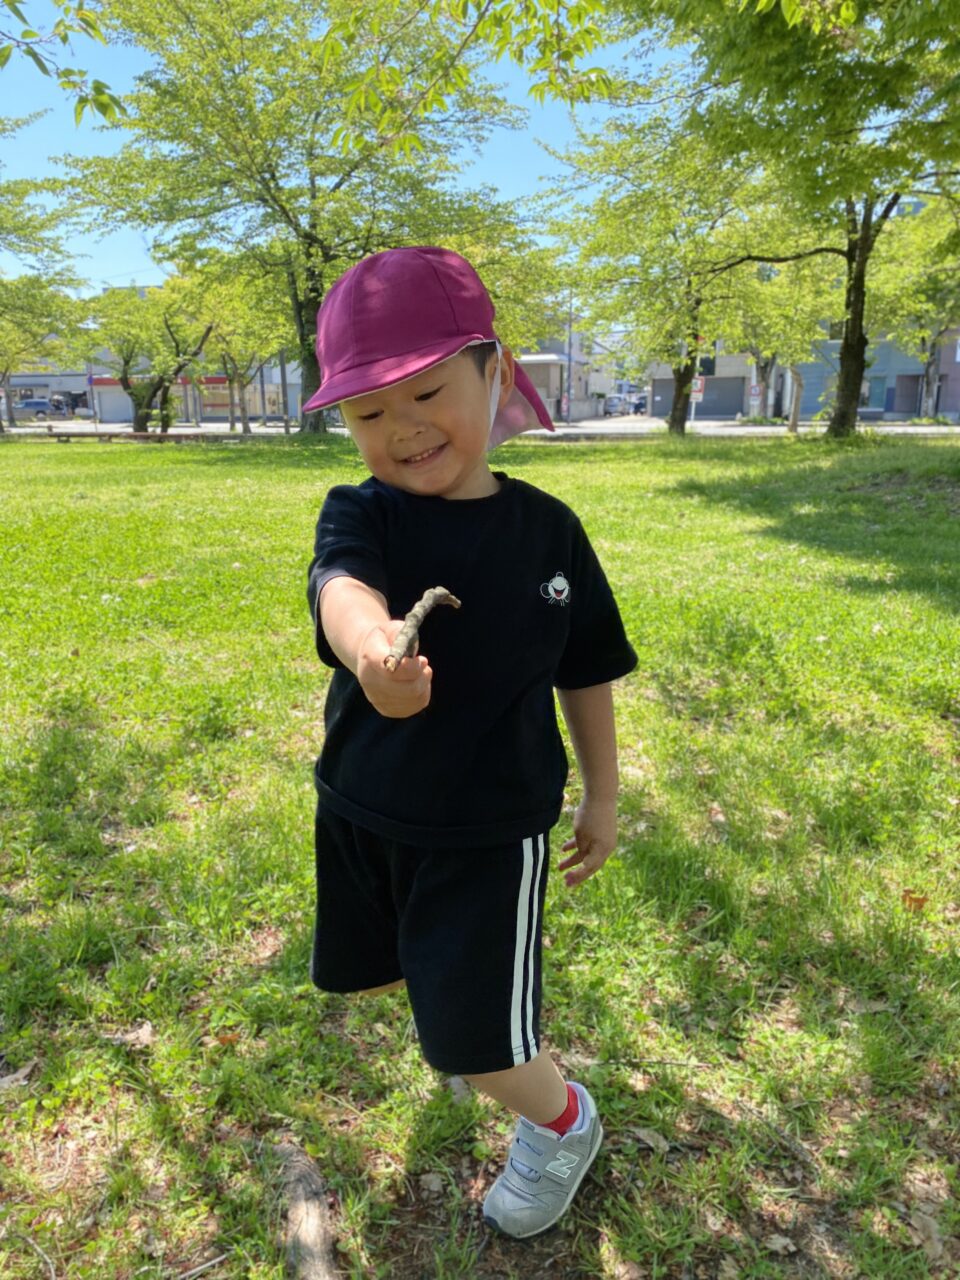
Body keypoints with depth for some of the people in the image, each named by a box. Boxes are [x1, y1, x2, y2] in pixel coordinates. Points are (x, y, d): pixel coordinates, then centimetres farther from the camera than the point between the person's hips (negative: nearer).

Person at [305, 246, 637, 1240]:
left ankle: (562, 1124, 36)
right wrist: (371, 649, -60)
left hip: (491, 828, -2)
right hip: (360, 814, 3)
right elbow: (344, 588, -37)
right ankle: (485, 968, 59)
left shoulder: (546, 528, -10)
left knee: (472, 1041, 1)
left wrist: (602, 795, 6)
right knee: (371, 975, 26)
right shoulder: (359, 514, -13)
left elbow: (586, 671, 0)